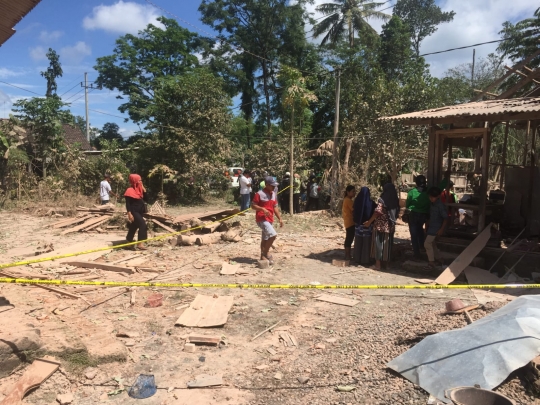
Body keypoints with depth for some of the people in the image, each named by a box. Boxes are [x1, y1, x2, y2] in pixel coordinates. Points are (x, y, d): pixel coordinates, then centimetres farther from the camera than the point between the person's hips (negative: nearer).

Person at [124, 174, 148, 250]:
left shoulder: (138, 189, 12)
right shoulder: (130, 190, -13)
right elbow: (127, 203, -16)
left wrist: (143, 188, 3)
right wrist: (129, 214, -23)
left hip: (139, 212, 9)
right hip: (134, 212, -9)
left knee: (133, 227, 16)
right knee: (142, 224, -20)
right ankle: (140, 244, -21)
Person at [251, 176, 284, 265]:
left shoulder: (274, 194, 12)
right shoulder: (260, 194, -11)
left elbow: (275, 207, 18)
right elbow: (253, 205, -10)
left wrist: (280, 218, 12)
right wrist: (263, 209, -25)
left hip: (270, 219, 8)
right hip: (261, 219, -8)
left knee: (265, 239, 14)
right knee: (273, 234, -21)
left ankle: (263, 257, 24)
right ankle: (265, 253, -4)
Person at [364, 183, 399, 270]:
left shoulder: (382, 200, -12)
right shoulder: (395, 201, 5)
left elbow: (377, 212, -16)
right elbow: (396, 213, 6)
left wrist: (369, 222, -9)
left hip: (380, 225, -5)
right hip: (390, 226, 6)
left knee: (379, 243, 2)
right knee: (387, 244, 13)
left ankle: (378, 264, 5)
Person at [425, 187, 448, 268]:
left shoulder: (440, 205, -21)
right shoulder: (432, 204, 5)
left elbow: (446, 218, -20)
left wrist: (442, 229, -21)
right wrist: (428, 223, 20)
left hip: (436, 228, -9)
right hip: (432, 227, 9)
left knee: (427, 243, -10)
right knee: (433, 243, 18)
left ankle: (431, 262, -3)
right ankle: (436, 258, 33)